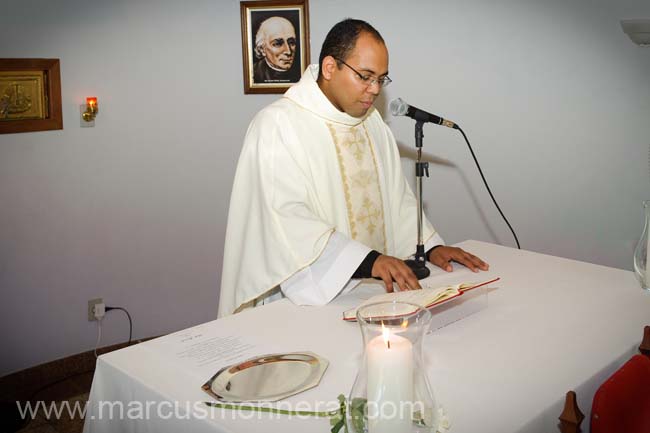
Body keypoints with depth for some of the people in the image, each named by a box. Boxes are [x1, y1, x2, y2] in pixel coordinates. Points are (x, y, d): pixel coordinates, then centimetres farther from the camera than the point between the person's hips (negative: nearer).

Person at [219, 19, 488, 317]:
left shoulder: (371, 120, 14)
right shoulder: (277, 125, -11)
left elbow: (396, 197, 18)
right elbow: (288, 218, -21)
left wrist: (431, 246, 3)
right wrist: (368, 259, -29)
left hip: (376, 287, 7)